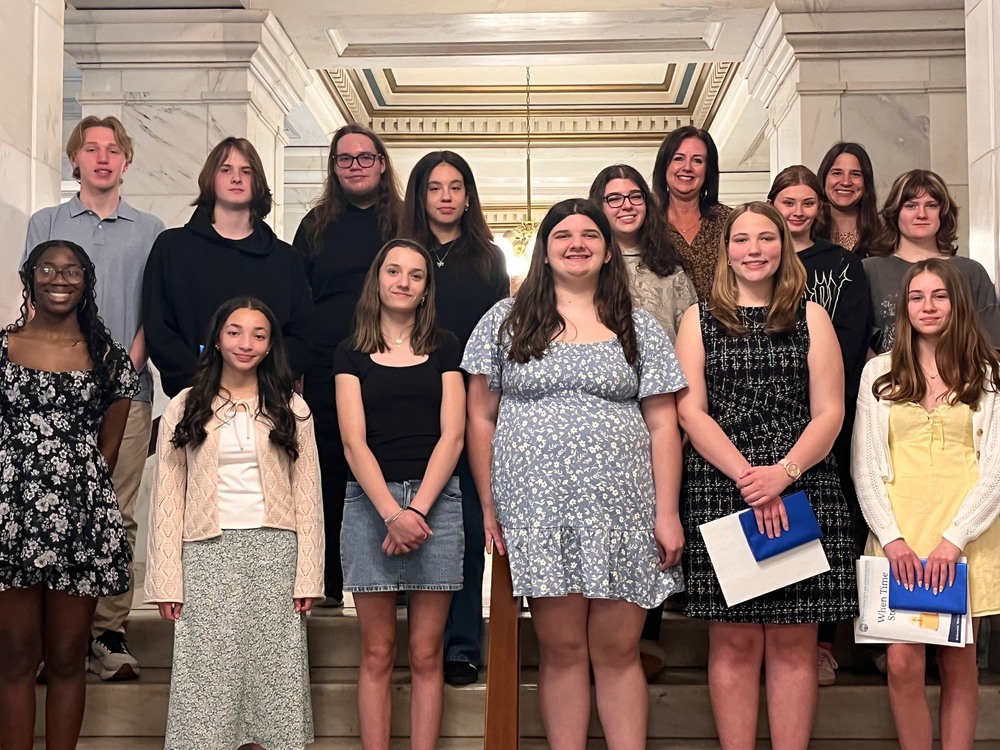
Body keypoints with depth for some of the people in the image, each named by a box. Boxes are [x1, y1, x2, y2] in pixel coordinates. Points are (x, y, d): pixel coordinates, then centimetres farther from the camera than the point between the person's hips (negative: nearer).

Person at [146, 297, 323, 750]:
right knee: (206, 675, 1)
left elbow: (307, 495, 4)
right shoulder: (185, 408, 6)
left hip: (274, 552, 1)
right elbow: (168, 496, 2)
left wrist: (308, 575, -3)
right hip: (207, 553, 0)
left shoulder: (291, 409, 8)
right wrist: (166, 580, -5)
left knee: (273, 672, 2)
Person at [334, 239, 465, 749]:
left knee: (426, 654, 1)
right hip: (371, 501, 0)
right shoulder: (352, 354, 9)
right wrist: (392, 513, -15)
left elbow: (452, 435, 2)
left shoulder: (444, 349, 10)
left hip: (435, 501, 0)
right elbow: (354, 442, -1)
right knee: (377, 654, 1)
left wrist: (418, 508, -11)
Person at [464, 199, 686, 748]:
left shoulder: (639, 328, 10)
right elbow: (481, 417, 8)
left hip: (622, 511, 1)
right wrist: (488, 505, 1)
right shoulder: (506, 321, 8)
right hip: (537, 511, 0)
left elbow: (662, 424, 7)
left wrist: (667, 514, -1)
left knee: (618, 649, 3)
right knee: (562, 650, 3)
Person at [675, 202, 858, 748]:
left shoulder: (811, 317, 11)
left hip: (802, 492, 1)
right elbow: (690, 411, 1)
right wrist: (746, 475, -12)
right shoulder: (699, 319, 10)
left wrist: (783, 473, -13)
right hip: (719, 491, 0)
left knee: (793, 641, 1)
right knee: (733, 640, 1)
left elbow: (829, 413, 3)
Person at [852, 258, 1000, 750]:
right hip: (898, 534, 1)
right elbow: (865, 465, 5)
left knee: (957, 660, 4)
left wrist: (953, 540, -11)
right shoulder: (880, 372, 8)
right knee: (903, 662, -5)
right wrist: (892, 538, -7)